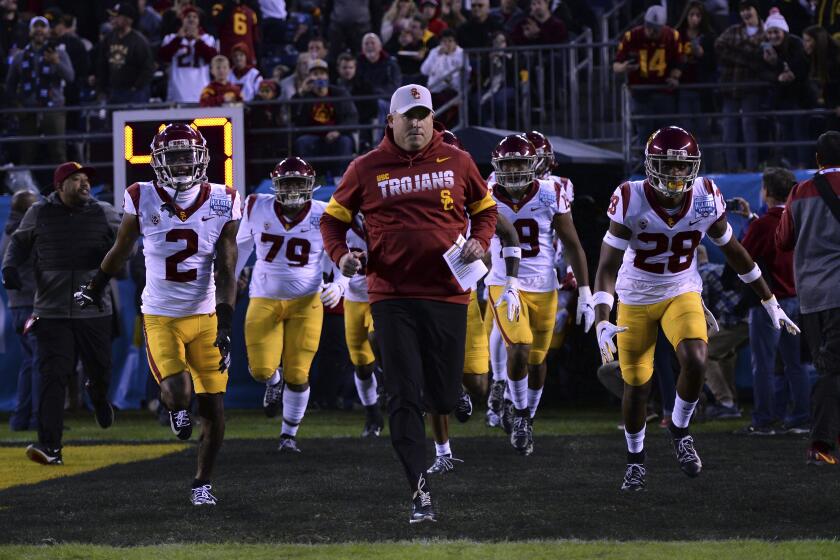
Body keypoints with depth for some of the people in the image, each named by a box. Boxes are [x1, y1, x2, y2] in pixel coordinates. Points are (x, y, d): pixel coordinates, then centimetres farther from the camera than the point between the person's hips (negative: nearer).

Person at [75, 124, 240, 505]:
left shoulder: (221, 203, -5)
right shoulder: (143, 200, -6)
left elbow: (226, 272, -6)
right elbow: (121, 249, 12)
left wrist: (224, 326, -15)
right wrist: (95, 287, 25)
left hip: (206, 317, 1)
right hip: (160, 318, -1)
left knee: (213, 408, 0)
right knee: (178, 392, -22)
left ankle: (203, 483, 19)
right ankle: (176, 409, 17)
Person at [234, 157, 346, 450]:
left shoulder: (322, 217, -7)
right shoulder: (258, 209, -3)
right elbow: (241, 247, 14)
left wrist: (338, 286, -19)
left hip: (306, 303, -1)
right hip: (265, 301, 1)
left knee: (297, 375, -2)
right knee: (261, 368, -11)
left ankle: (289, 433, 19)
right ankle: (274, 383, 28)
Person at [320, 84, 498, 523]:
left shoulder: (456, 162, 6)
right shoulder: (366, 169, 3)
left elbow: (484, 208, 18)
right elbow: (333, 218, 12)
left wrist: (479, 241, -2)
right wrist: (340, 254, -7)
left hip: (448, 293, 1)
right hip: (393, 297, -1)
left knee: (443, 396, 6)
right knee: (405, 397, -8)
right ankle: (420, 490, -7)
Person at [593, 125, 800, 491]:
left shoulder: (706, 198, -14)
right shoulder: (631, 202, -23)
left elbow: (733, 251, 2)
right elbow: (608, 265, -22)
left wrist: (770, 302, 8)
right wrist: (602, 322, -35)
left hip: (682, 294, 1)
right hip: (636, 300, -1)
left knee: (695, 362, -25)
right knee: (636, 388, 5)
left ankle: (679, 430, 3)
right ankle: (635, 459, 31)